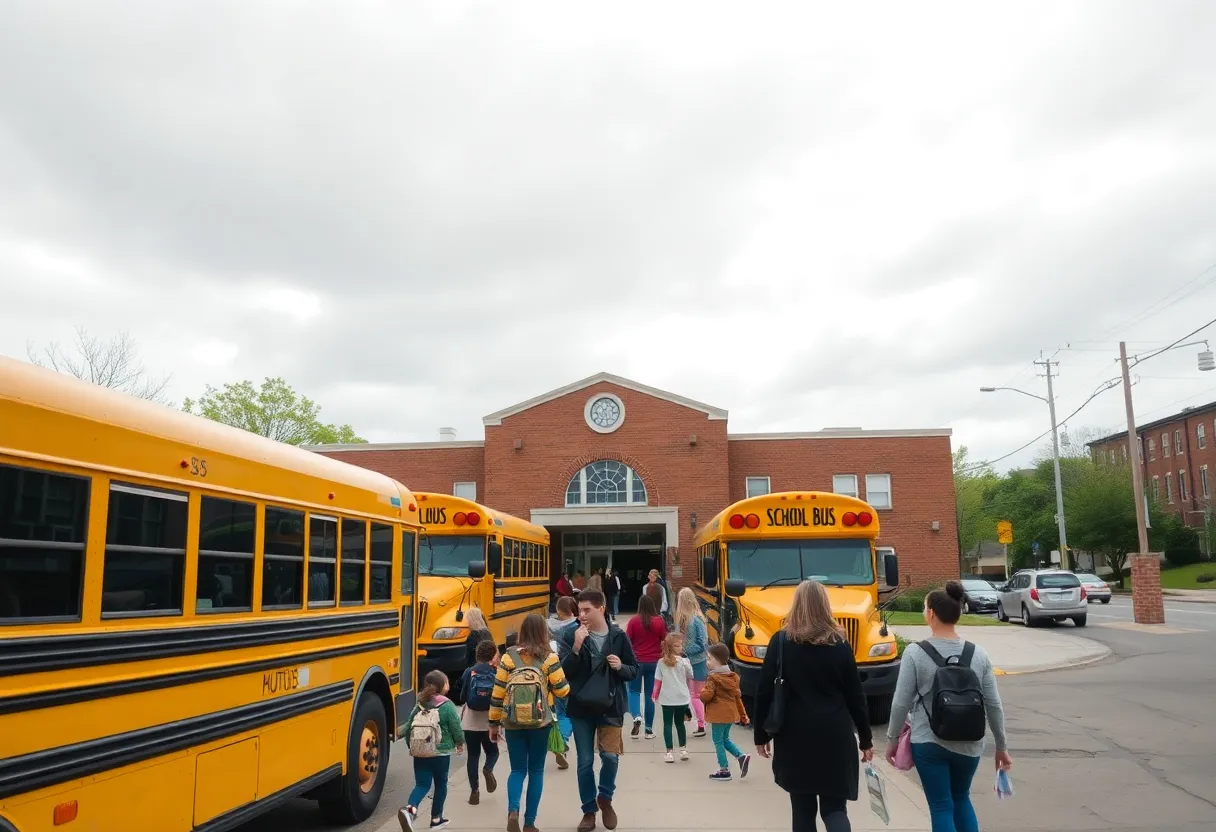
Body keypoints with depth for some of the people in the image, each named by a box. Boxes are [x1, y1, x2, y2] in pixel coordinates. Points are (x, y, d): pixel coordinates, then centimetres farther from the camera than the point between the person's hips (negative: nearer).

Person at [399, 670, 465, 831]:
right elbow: (456, 727, -9)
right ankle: (436, 818, 21)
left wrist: (412, 746, 22)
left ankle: (410, 809, -21)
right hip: (441, 753, -4)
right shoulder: (447, 705, -11)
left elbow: (408, 728, 6)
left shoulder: (419, 705, 3)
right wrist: (460, 743, 10)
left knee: (422, 784, 5)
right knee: (440, 785, 14)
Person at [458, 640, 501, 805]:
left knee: (473, 755, 11)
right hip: (490, 721, -1)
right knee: (492, 751, 18)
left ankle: (474, 791, 6)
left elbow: (462, 697, 3)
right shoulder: (497, 673, -7)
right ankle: (488, 769, -12)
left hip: (470, 721, 1)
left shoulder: (469, 672, -2)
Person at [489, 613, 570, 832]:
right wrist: (564, 681, 19)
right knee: (536, 771, 12)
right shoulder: (549, 657, -8)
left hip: (512, 723, 1)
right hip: (540, 724, -1)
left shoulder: (508, 657, -3)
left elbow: (498, 693, 0)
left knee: (517, 770, 11)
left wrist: (494, 723, 9)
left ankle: (512, 811, -12)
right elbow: (562, 691, -4)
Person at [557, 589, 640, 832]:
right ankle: (589, 810, 25)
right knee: (585, 762, 7)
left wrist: (621, 667, -17)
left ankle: (605, 798, 27)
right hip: (581, 708, 0)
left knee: (610, 756, -2)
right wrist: (576, 647, -24)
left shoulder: (618, 636, -4)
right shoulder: (571, 635, -6)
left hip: (610, 707, 0)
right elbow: (563, 672, -11)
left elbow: (634, 671, 5)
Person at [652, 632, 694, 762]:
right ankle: (683, 750, 19)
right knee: (679, 723, 16)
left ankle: (669, 752, 3)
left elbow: (658, 681, -3)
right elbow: (690, 677, 3)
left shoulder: (661, 662, -7)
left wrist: (655, 695, 10)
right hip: (682, 698, 0)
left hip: (666, 698, 0)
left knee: (667, 724, 7)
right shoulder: (684, 661, -9)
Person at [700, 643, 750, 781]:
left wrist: (703, 691, -1)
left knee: (718, 742, 3)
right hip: (731, 713, 8)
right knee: (725, 739, 22)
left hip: (718, 715, -8)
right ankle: (742, 756, 6)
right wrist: (743, 714, 18)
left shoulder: (713, 678, -16)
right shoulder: (733, 676, 9)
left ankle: (724, 770, 7)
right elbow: (737, 697, 13)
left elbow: (706, 696, -24)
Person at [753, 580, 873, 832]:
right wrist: (865, 739, 13)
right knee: (834, 806, 9)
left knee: (802, 807, 13)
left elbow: (764, 692, -4)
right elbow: (855, 696, 2)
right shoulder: (840, 644, -2)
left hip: (795, 736, 0)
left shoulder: (781, 641, -5)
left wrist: (761, 735, 6)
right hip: (834, 736, 1)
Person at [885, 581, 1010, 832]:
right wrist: (1001, 747, 14)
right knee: (961, 799, 25)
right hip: (968, 744, 4)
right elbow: (993, 705, 1)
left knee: (941, 806, 9)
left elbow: (901, 703, -11)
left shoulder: (915, 652, -13)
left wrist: (892, 739, 4)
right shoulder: (978, 654, -4)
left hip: (928, 743, -3)